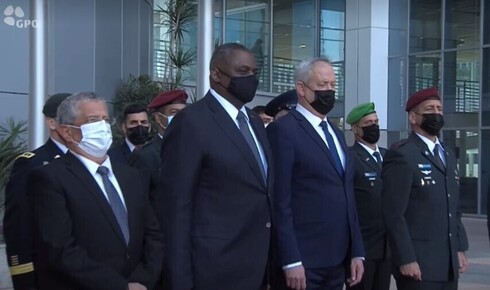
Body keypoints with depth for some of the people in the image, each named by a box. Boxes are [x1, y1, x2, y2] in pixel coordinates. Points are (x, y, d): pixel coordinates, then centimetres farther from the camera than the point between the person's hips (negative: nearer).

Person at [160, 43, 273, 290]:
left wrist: (265, 260, 12)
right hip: (215, 268, -7)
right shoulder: (191, 122, -10)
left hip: (257, 264, 7)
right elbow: (176, 207, -13)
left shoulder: (255, 121, 15)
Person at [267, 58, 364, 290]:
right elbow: (280, 201, -13)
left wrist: (356, 252, 12)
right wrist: (291, 260, -17)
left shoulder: (336, 133, 18)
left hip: (336, 262, 7)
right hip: (302, 262, -7)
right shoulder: (283, 130, -7)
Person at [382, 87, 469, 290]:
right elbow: (394, 214, -14)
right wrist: (406, 259, -18)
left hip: (449, 263, 7)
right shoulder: (401, 154, -9)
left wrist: (460, 249, 12)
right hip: (418, 262, -7)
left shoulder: (449, 155, 18)